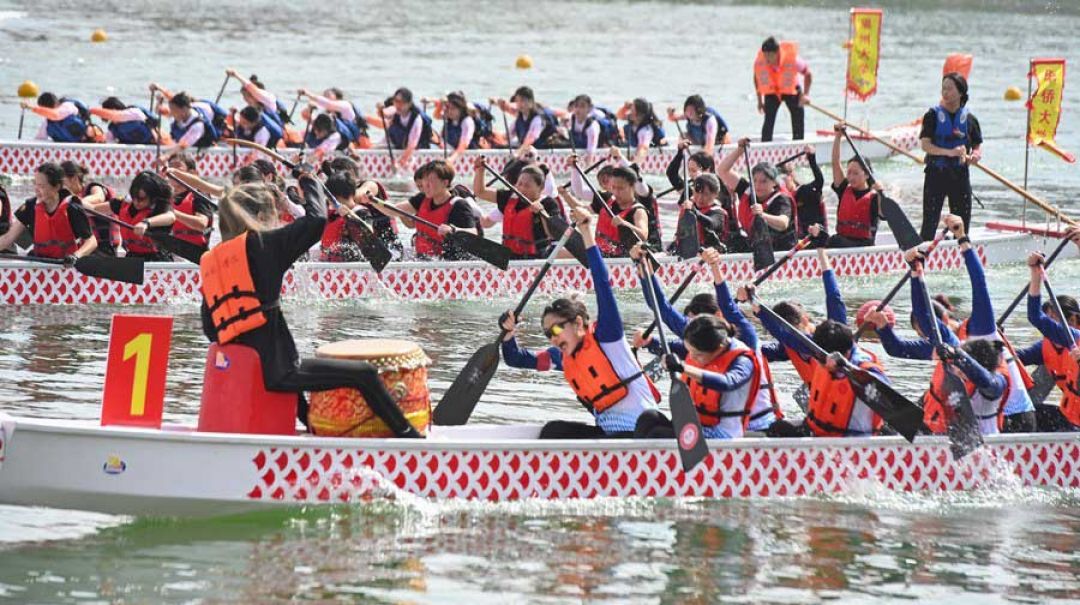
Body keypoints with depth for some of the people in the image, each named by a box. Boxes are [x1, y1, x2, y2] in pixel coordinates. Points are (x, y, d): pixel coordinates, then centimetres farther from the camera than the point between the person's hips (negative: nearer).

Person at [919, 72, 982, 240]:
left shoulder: (969, 119, 5)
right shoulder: (933, 115, -1)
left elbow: (978, 148, 11)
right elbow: (925, 144, -10)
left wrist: (973, 157, -13)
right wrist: (949, 152, -24)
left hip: (960, 174, 2)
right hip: (936, 174, -2)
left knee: (962, 225, 5)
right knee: (930, 224, -5)